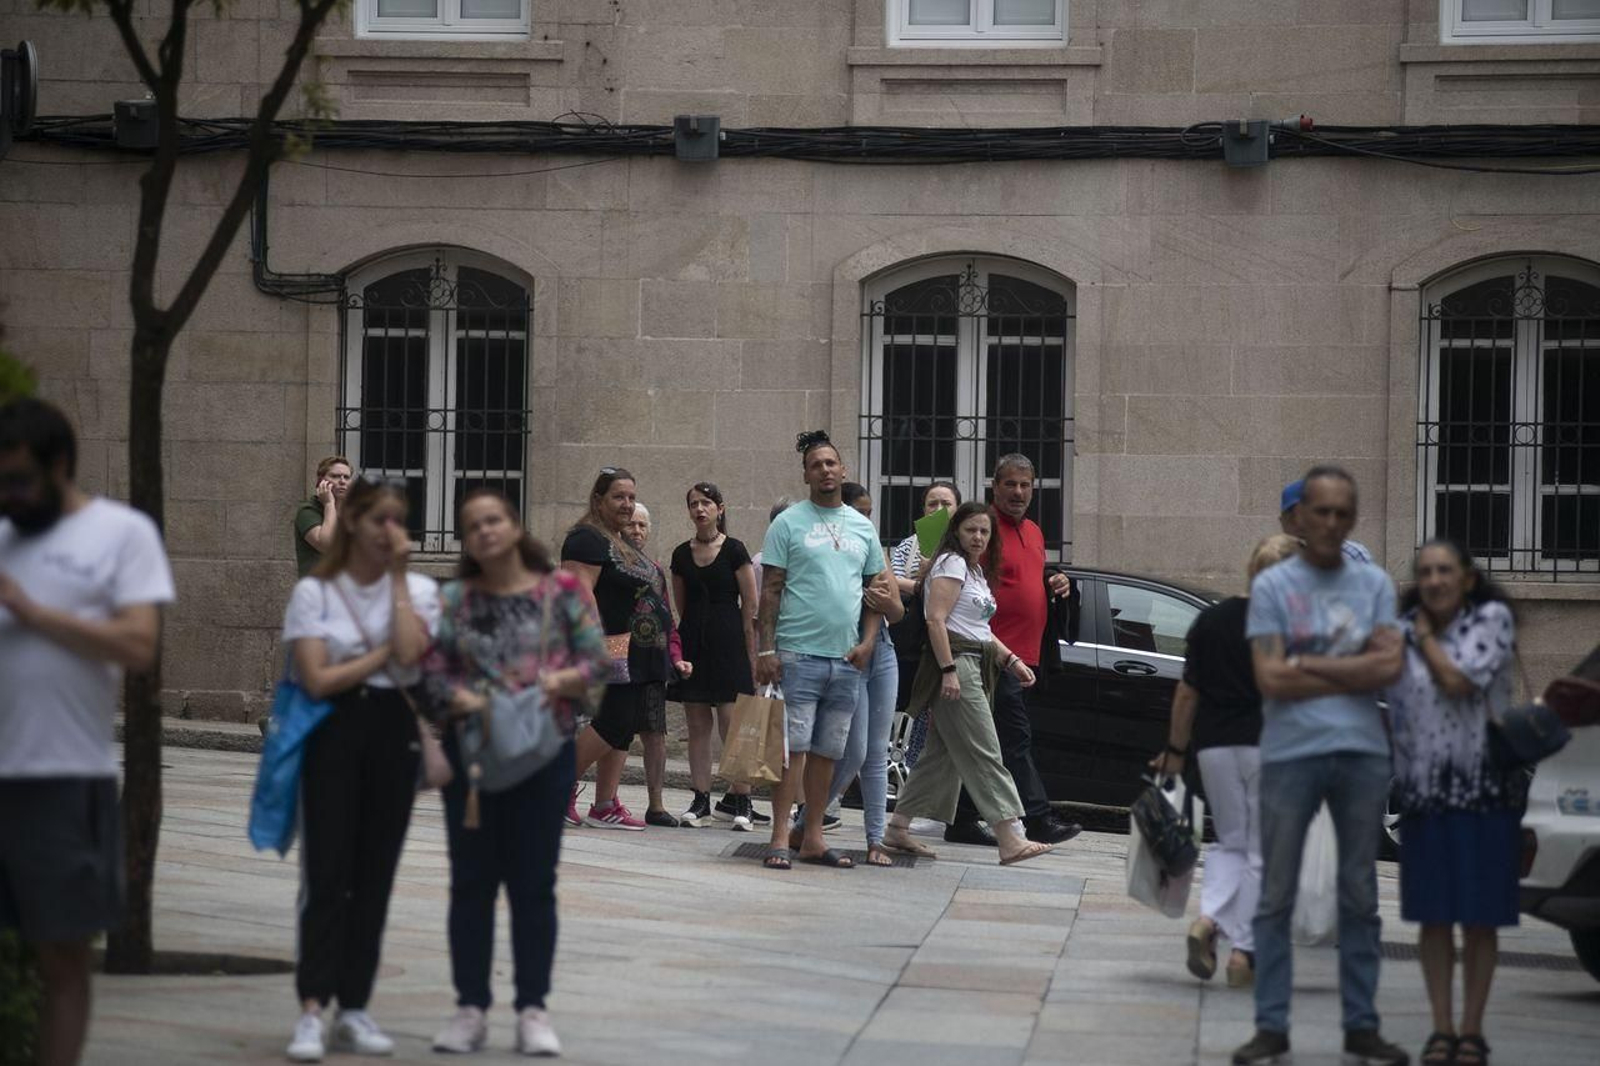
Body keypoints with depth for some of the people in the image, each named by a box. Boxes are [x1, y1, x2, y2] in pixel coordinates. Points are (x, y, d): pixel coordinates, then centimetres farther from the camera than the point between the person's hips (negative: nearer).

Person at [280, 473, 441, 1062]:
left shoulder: (418, 590, 8)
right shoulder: (314, 592, 0)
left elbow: (410, 653, -12)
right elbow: (318, 679, -10)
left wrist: (398, 575, -8)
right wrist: (385, 654, -4)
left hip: (393, 731, 3)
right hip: (334, 732, -3)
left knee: (374, 875, 5)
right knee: (327, 873, -10)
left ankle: (355, 1008, 11)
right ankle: (312, 1011, -13)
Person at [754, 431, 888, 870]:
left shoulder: (863, 528, 15)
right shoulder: (789, 523, 1)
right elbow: (771, 590, -2)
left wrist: (868, 641, 3)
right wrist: (766, 649, -10)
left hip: (847, 658, 5)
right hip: (799, 653, -5)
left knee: (828, 751, 8)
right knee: (794, 748, -8)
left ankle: (813, 837, 14)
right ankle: (781, 839, -7)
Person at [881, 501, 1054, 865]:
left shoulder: (976, 571, 23)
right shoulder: (952, 563, -7)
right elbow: (936, 619, -16)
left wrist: (1011, 660, 17)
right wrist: (949, 670, -23)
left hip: (974, 667, 10)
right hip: (954, 661, -10)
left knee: (941, 754, 11)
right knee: (984, 754, -14)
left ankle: (898, 829, 14)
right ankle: (1010, 838, -19)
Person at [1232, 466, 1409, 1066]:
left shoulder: (1374, 584, 10)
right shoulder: (1272, 585, 2)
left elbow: (1389, 665, -3)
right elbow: (1271, 679, -8)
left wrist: (1309, 665, -7)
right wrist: (1354, 674, -4)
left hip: (1363, 753, 3)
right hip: (1291, 753, -2)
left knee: (1360, 898, 7)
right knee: (1277, 897, 0)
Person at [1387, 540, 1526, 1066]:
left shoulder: (1492, 619, -3)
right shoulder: (1402, 631, 7)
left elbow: (1457, 682, -15)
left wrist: (1427, 636, -4)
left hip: (1485, 785, -3)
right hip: (1424, 787, 3)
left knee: (1479, 917, 1)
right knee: (1434, 915, 3)